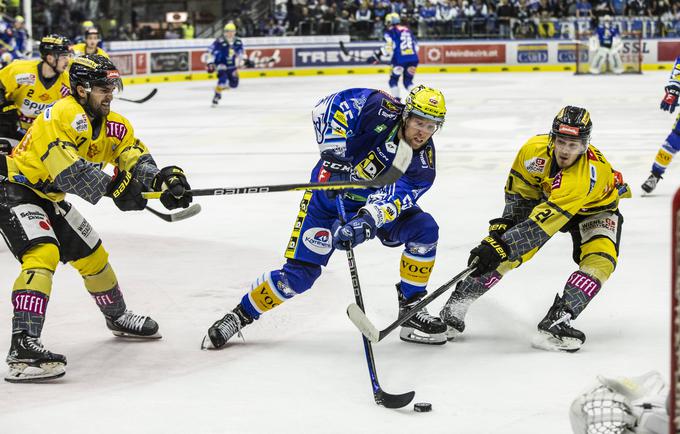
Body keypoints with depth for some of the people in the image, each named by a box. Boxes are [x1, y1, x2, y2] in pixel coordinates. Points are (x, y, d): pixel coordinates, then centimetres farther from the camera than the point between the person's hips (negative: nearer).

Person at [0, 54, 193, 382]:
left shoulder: (113, 125, 4)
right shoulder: (63, 115, -25)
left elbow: (136, 158, -4)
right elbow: (68, 170, -35)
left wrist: (163, 178, -24)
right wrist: (113, 187, -38)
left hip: (49, 199, 10)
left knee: (92, 254, 19)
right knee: (43, 254, -30)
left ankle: (117, 317, 46)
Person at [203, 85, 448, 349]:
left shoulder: (423, 162, -17)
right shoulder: (383, 110, -25)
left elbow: (394, 198, -30)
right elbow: (329, 107, -27)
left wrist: (368, 221, -47)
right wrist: (335, 154, -34)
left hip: (372, 202, 4)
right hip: (330, 193, -3)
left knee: (424, 228, -17)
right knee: (300, 273, -11)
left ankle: (411, 309, -4)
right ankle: (241, 315, 9)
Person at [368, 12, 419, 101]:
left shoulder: (390, 31, 3)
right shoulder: (407, 30, 22)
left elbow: (388, 47, -10)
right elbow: (415, 45, 22)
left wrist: (377, 55, -7)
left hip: (400, 59, -5)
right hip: (413, 58, 5)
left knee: (393, 79, 12)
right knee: (407, 81, 14)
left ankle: (396, 100, 2)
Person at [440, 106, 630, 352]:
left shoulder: (590, 173, -43)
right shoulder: (535, 149, -29)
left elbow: (545, 221, -49)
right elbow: (519, 190, -7)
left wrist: (501, 246, -53)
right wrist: (505, 223, -18)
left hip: (595, 209, -3)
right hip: (545, 198, 3)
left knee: (600, 262, -28)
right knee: (509, 251, -12)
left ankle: (555, 322, -31)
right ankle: (454, 308, -2)